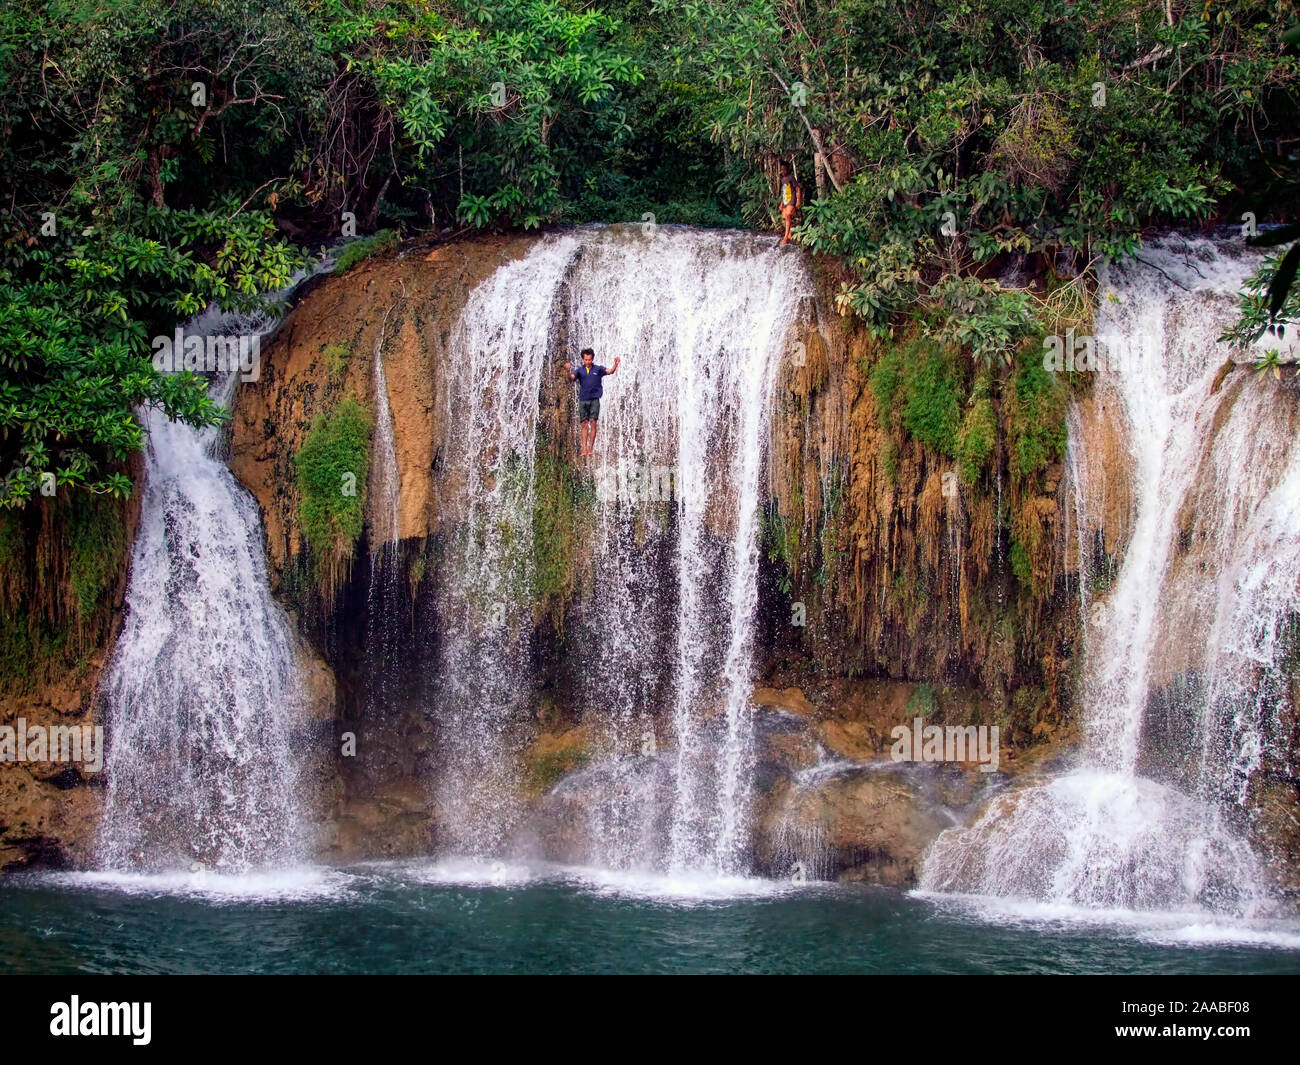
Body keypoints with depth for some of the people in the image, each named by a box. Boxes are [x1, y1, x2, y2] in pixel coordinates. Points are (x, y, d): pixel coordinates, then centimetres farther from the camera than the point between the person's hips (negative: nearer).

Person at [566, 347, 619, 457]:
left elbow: (610, 372, -7)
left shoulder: (598, 369, 5)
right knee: (584, 424, 0)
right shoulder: (579, 370, 7)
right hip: (583, 400, 1)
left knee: (593, 422, -10)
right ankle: (584, 449, -1)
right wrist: (568, 371, -29)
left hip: (594, 400, -1)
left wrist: (615, 364, -26)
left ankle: (591, 448, -9)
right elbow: (571, 378, -7)